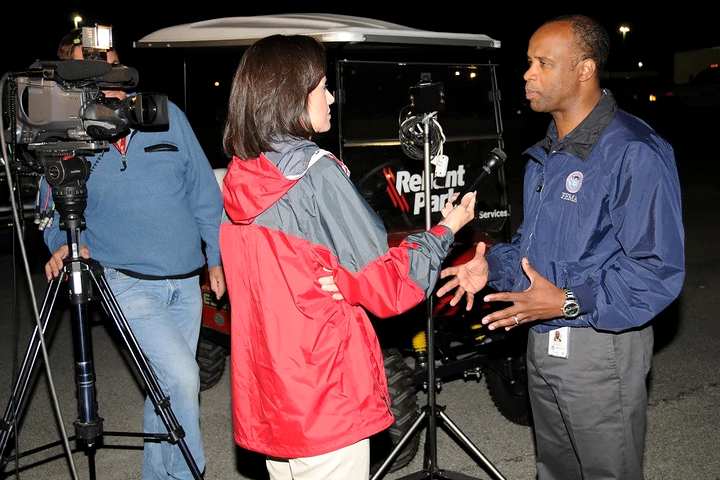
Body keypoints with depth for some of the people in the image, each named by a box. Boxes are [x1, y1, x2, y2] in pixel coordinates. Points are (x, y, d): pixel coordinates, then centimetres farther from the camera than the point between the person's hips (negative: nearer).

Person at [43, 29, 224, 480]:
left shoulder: (166, 116, 1)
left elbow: (203, 190, 6)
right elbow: (56, 213, 4)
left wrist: (217, 256, 6)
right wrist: (64, 244, -18)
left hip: (187, 280, 4)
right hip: (128, 282, -3)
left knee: (168, 388, 14)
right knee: (182, 377, -17)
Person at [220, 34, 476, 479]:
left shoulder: (238, 179, 5)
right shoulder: (317, 172, -17)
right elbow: (389, 287, -13)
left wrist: (332, 280, -4)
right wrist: (446, 229, 0)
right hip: (326, 400, -7)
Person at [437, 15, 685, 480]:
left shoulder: (635, 153, -18)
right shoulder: (545, 154, 11)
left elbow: (657, 270, -22)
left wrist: (569, 302, -29)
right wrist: (492, 266, 4)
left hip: (602, 350, -8)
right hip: (542, 343, 8)